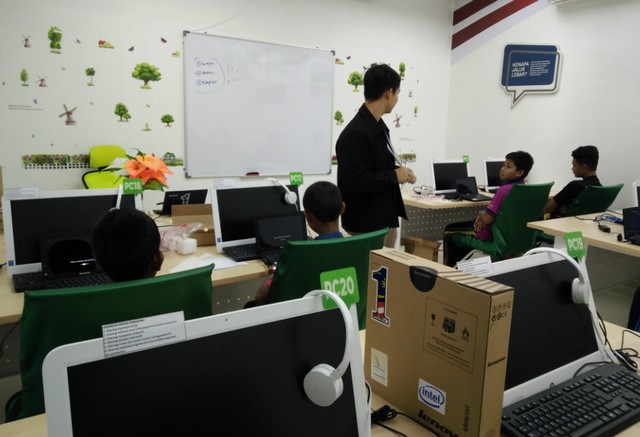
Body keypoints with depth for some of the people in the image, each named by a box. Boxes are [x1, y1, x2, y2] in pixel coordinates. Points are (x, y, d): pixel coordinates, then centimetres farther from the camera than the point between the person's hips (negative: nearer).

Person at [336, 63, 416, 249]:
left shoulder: (378, 126, 10)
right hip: (366, 226, -10)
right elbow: (355, 180, -27)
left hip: (385, 219, 10)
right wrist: (394, 176, -17)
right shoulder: (356, 133, -21)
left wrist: (399, 172, 2)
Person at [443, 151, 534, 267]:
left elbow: (487, 219, -25)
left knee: (450, 232, 11)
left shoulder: (504, 190, -26)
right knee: (467, 224, 31)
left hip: (493, 235, -9)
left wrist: (481, 214, -5)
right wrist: (483, 216, 0)